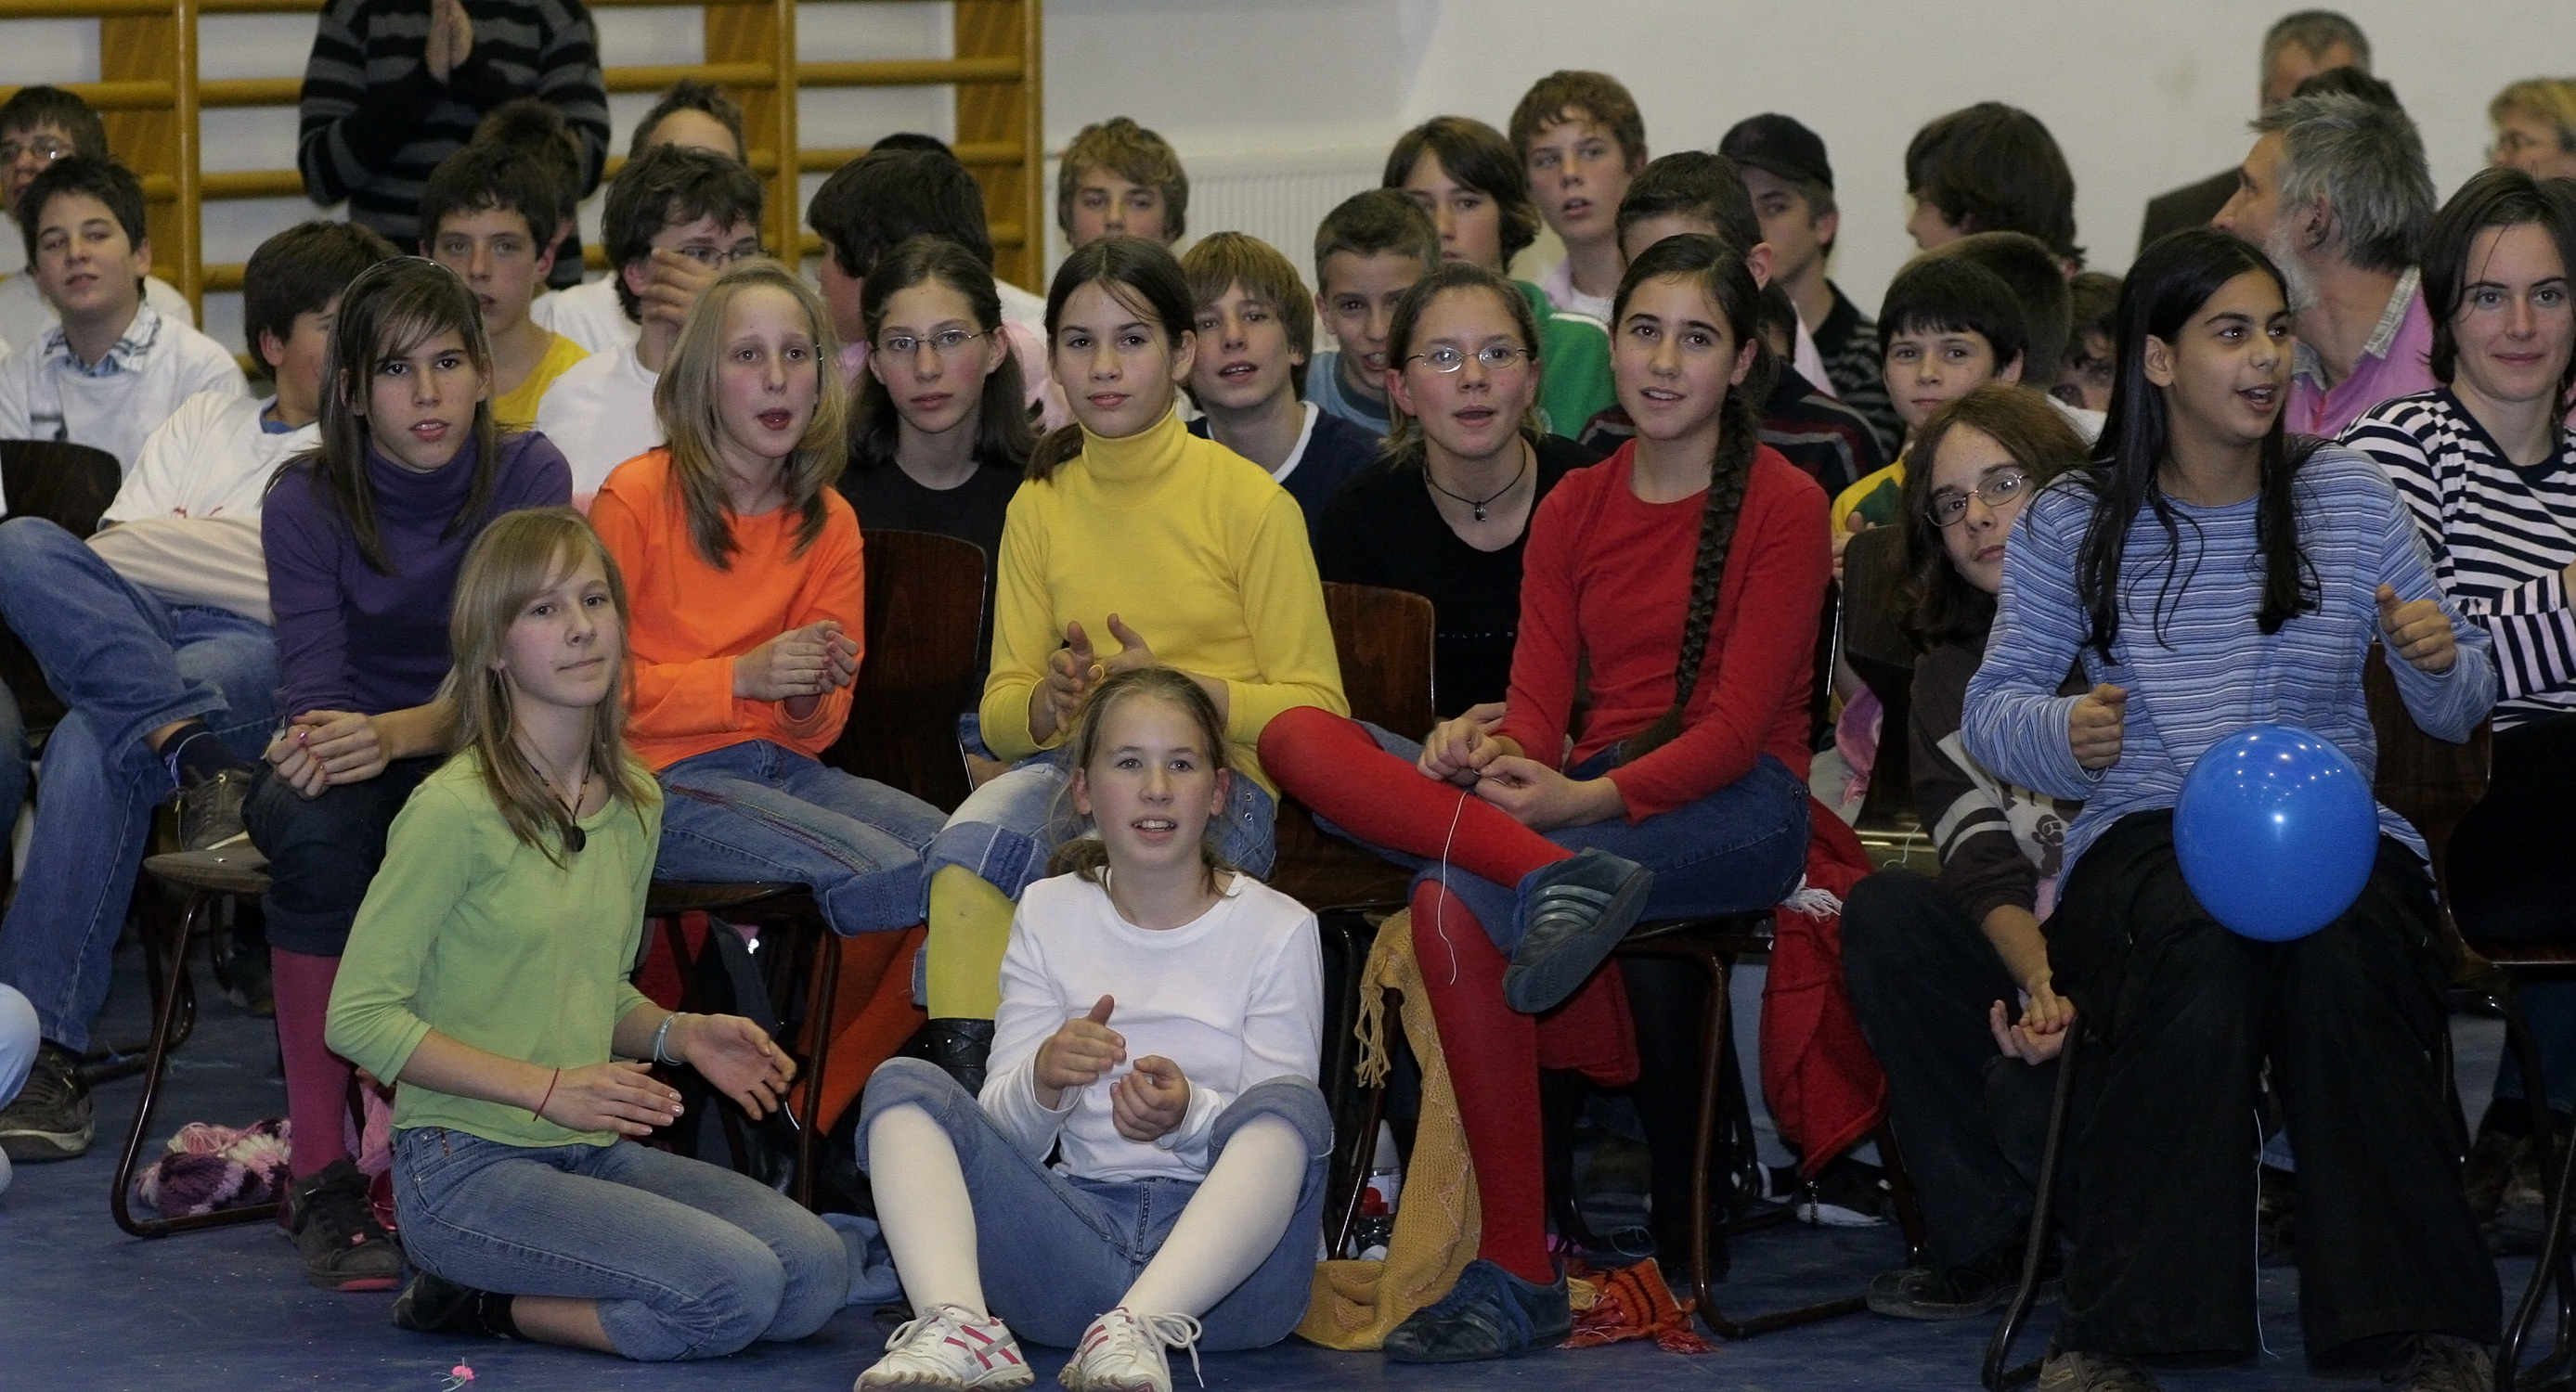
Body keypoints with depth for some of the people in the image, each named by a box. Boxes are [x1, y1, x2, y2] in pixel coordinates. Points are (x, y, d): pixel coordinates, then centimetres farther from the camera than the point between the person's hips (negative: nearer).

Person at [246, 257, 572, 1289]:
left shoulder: (529, 476, -7)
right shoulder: (307, 500, -5)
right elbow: (310, 680, -14)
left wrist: (396, 732, -37)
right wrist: (315, 739, -39)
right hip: (351, 770, 1)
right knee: (311, 820, -37)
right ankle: (319, 1174, -34)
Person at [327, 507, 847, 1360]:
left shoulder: (633, 804, 10)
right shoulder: (456, 810, -13)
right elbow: (360, 1015, -14)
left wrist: (680, 1035, 1)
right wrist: (549, 1089, -19)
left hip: (594, 1156, 8)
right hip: (467, 1166, -8)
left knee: (817, 1274, -11)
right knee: (733, 1290, -24)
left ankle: (497, 1301, 2)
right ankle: (484, 1306, -2)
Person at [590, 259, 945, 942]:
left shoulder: (830, 522, 9)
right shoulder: (636, 498, -8)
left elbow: (819, 728, 15)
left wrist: (811, 699, -9)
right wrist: (742, 676, -16)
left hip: (783, 763, 5)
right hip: (667, 781, -5)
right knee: (886, 871, -27)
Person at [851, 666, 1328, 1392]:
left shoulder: (1278, 929, 5)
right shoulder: (1049, 914, 11)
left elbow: (1286, 1128, 0)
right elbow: (999, 1131, 8)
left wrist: (1191, 1117, -23)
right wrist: (1042, 1084, -17)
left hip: (1221, 1243, -2)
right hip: (1076, 1226, 2)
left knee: (1289, 1103, -31)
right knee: (902, 1085, -15)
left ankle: (1139, 1330, -48)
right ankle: (957, 1329, -40)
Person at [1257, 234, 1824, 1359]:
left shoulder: (1782, 504, 1)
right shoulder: (1575, 508, 17)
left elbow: (1738, 725, -8)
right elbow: (1539, 706, 8)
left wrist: (1593, 796, -22)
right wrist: (1493, 749, -17)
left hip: (1735, 811, -6)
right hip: (1592, 800, 6)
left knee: (1457, 905, -34)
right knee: (1299, 738, -17)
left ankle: (1516, 1277, -30)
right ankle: (1556, 876, -40)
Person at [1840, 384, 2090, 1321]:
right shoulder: (1951, 678, 12)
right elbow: (1985, 867, -4)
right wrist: (2042, 982, -26)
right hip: (2037, 955, 6)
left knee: (2031, 1098, -32)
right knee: (1883, 911, -21)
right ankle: (1980, 1242, -13)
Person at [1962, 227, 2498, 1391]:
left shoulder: (2351, 500, 11)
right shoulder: (2071, 526, 9)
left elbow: (2455, 712, 11)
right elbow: (1992, 704, 8)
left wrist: (2441, 657, -13)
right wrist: (2063, 731, -15)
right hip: (2144, 839, -1)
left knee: (2334, 953, -37)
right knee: (2199, 941, -38)